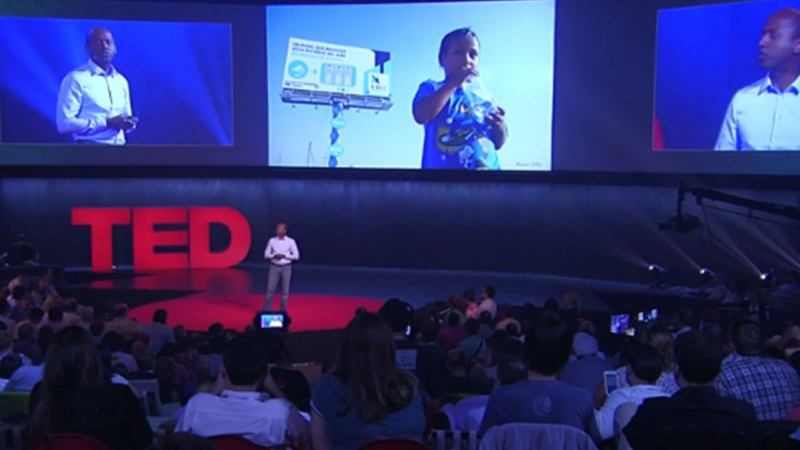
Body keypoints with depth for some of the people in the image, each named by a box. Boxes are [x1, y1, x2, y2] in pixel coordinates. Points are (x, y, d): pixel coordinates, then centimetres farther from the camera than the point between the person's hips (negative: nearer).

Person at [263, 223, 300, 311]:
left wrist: (284, 256, -15)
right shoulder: (272, 240, 2)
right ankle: (267, 310, 8)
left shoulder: (291, 241, -3)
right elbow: (266, 255, 5)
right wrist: (274, 256, -15)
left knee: (285, 290, 3)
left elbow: (296, 256, -3)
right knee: (270, 289, -1)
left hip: (286, 268, -1)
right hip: (274, 267, 1)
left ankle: (283, 311, 12)